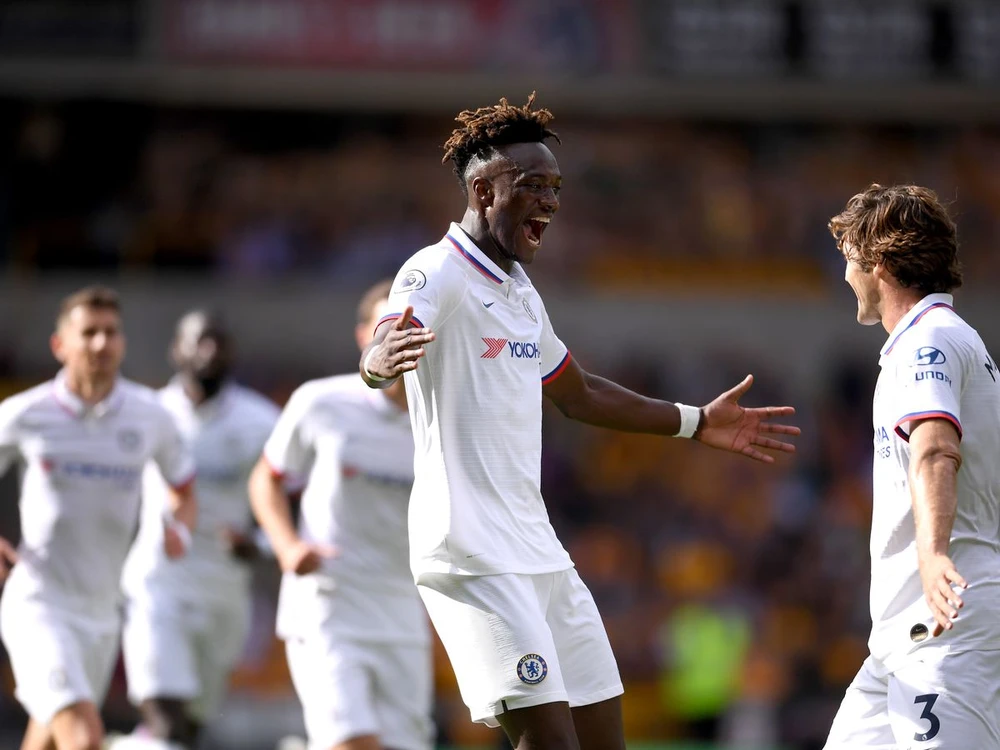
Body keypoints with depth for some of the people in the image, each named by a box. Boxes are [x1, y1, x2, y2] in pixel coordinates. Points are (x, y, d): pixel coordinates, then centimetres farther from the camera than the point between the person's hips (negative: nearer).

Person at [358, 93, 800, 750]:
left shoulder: (520, 291, 18)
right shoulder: (437, 274, -9)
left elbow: (579, 395, 33)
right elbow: (378, 356, -29)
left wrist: (697, 423, 36)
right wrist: (382, 359, -53)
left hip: (539, 550, 9)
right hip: (472, 557, -9)